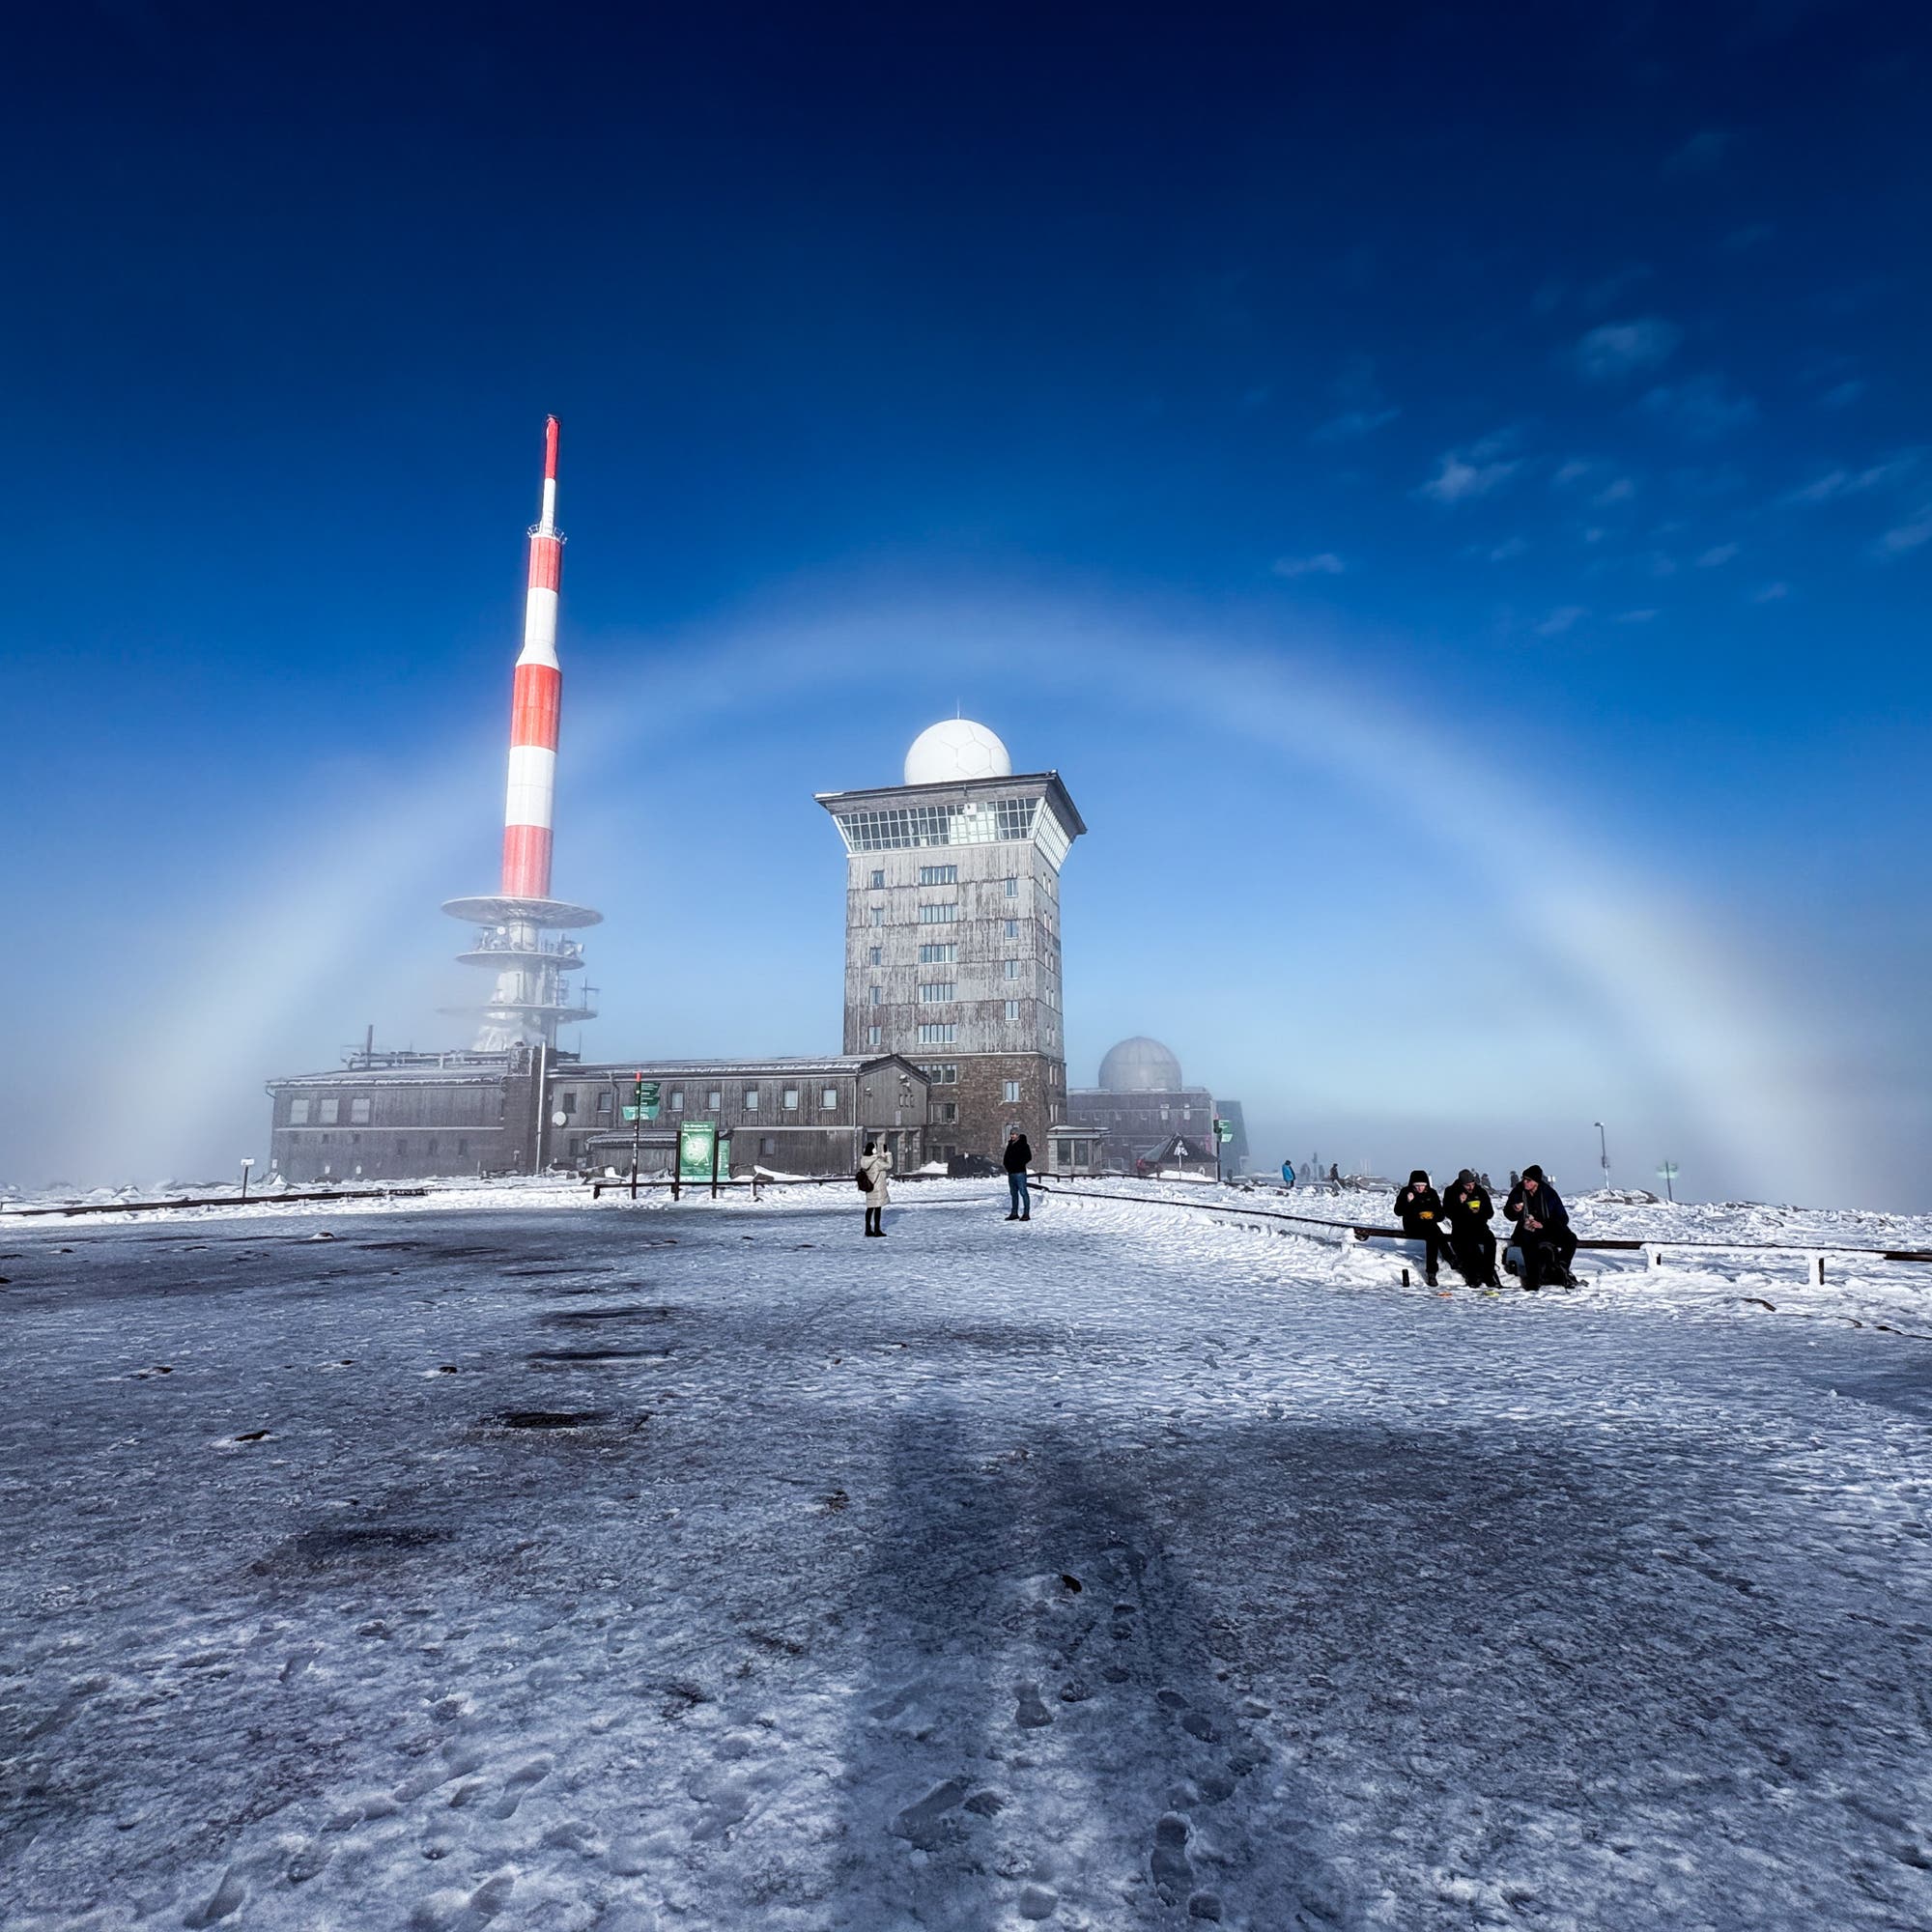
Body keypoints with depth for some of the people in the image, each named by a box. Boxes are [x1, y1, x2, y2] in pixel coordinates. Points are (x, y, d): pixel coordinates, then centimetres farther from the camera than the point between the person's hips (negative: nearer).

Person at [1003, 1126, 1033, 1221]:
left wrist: (1018, 1164, -13)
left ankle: (1026, 1214, -8)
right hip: (1011, 1173, 8)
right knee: (1013, 1193, 13)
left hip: (1020, 1172, -8)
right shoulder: (1010, 1145, 17)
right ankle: (1014, 1213, 19)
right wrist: (1006, 1164, 7)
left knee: (1023, 1192, -8)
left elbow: (1028, 1157, -12)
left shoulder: (1023, 1145, -6)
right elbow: (1006, 1157, 25)